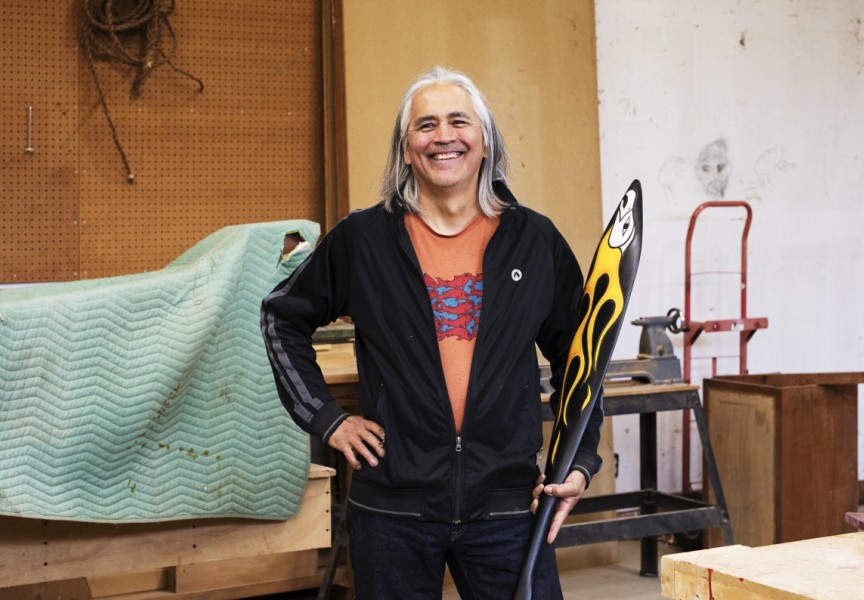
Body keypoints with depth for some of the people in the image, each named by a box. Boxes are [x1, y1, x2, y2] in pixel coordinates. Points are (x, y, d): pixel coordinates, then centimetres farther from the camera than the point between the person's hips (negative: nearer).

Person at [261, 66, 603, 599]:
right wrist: (325, 418, 5)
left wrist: (580, 462, 4)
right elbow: (282, 318, 13)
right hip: (393, 508, 0)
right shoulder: (363, 239, 1)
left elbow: (576, 360, 12)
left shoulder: (535, 240, 4)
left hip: (507, 504, 1)